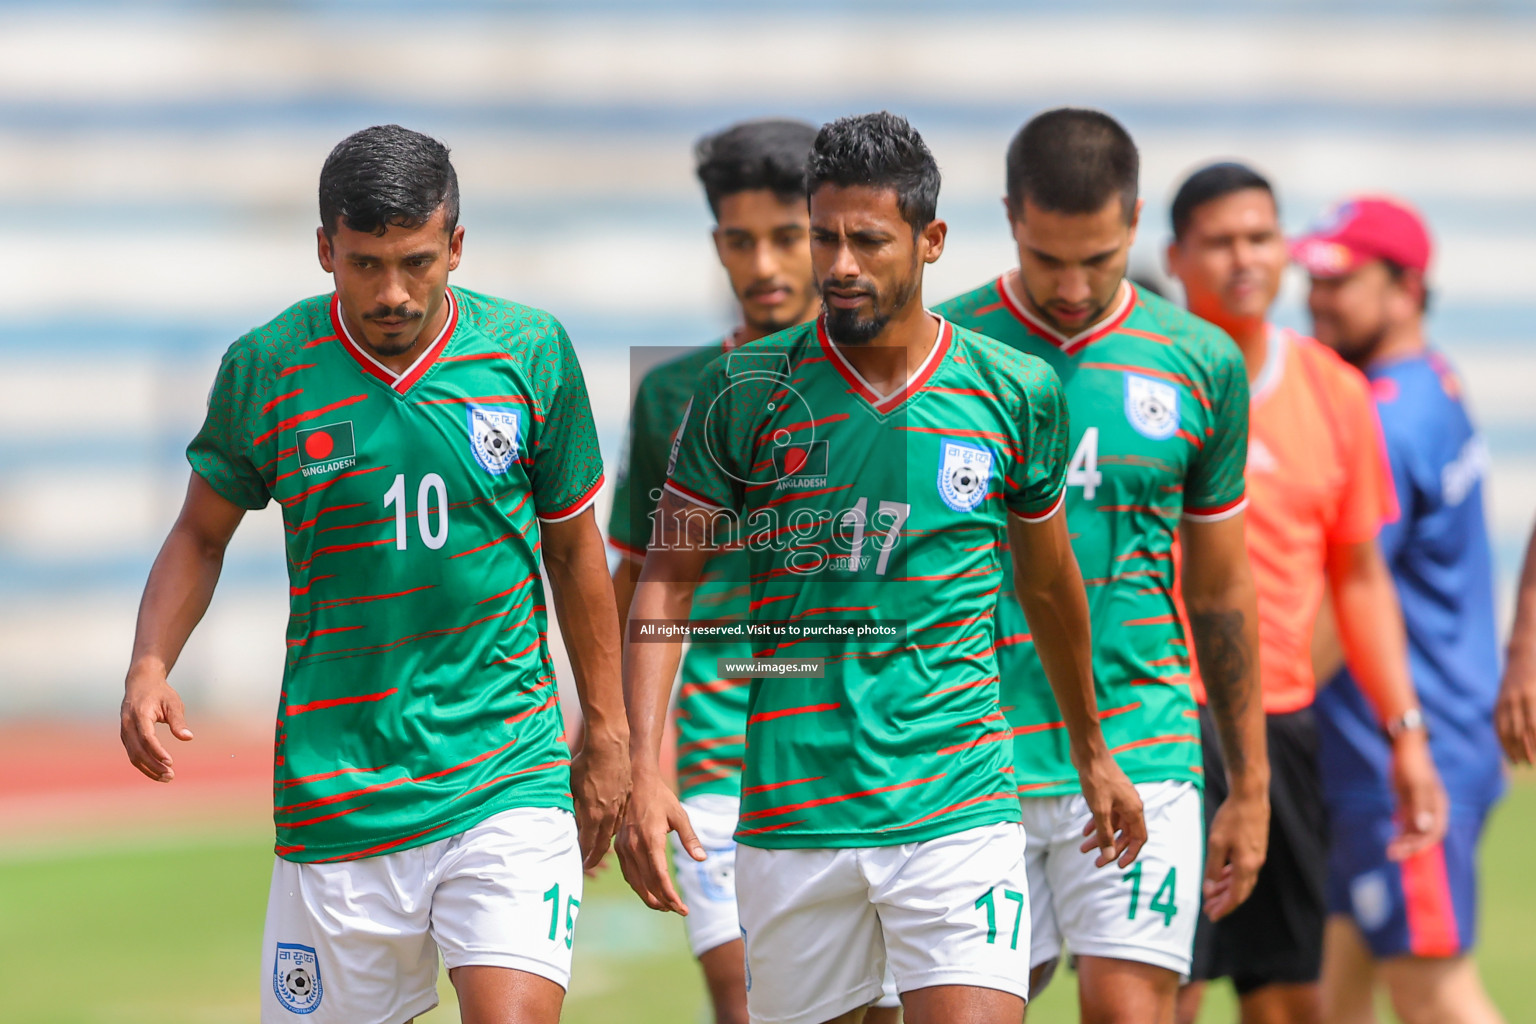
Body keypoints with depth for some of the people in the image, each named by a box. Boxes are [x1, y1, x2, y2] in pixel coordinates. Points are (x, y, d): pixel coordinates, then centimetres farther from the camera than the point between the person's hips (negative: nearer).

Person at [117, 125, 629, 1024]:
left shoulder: (530, 352, 0)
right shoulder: (266, 369, -2)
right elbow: (202, 533, 12)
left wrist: (608, 731, 14)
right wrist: (149, 668, -5)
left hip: (507, 776, -1)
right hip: (336, 796, 1)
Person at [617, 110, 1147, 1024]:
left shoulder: (1017, 393, 2)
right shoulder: (748, 391, 0)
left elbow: (1049, 582, 18)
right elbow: (666, 581, 3)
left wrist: (1093, 753, 29)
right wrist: (644, 769, -9)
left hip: (959, 809, -1)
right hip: (792, 815, 1)